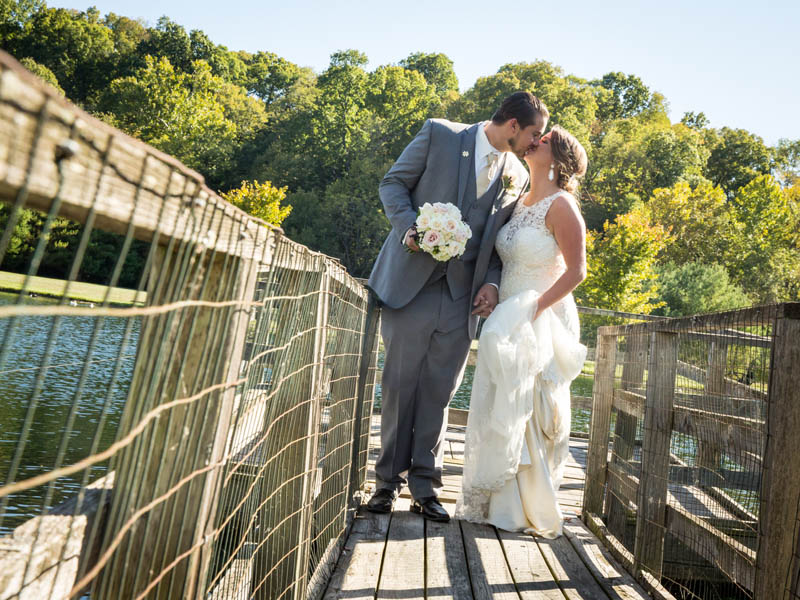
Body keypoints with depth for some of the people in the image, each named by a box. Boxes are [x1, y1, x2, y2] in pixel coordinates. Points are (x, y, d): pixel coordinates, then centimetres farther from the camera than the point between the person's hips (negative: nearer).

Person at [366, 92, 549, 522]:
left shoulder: (517, 176, 11)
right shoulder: (439, 134, 1)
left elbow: (500, 241, 16)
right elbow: (394, 182, 4)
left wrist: (492, 282, -2)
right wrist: (410, 228, -13)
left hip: (462, 297, 3)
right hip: (412, 282, -3)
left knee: (438, 392, 5)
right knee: (400, 384, 2)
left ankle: (424, 486, 17)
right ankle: (389, 481, 17)